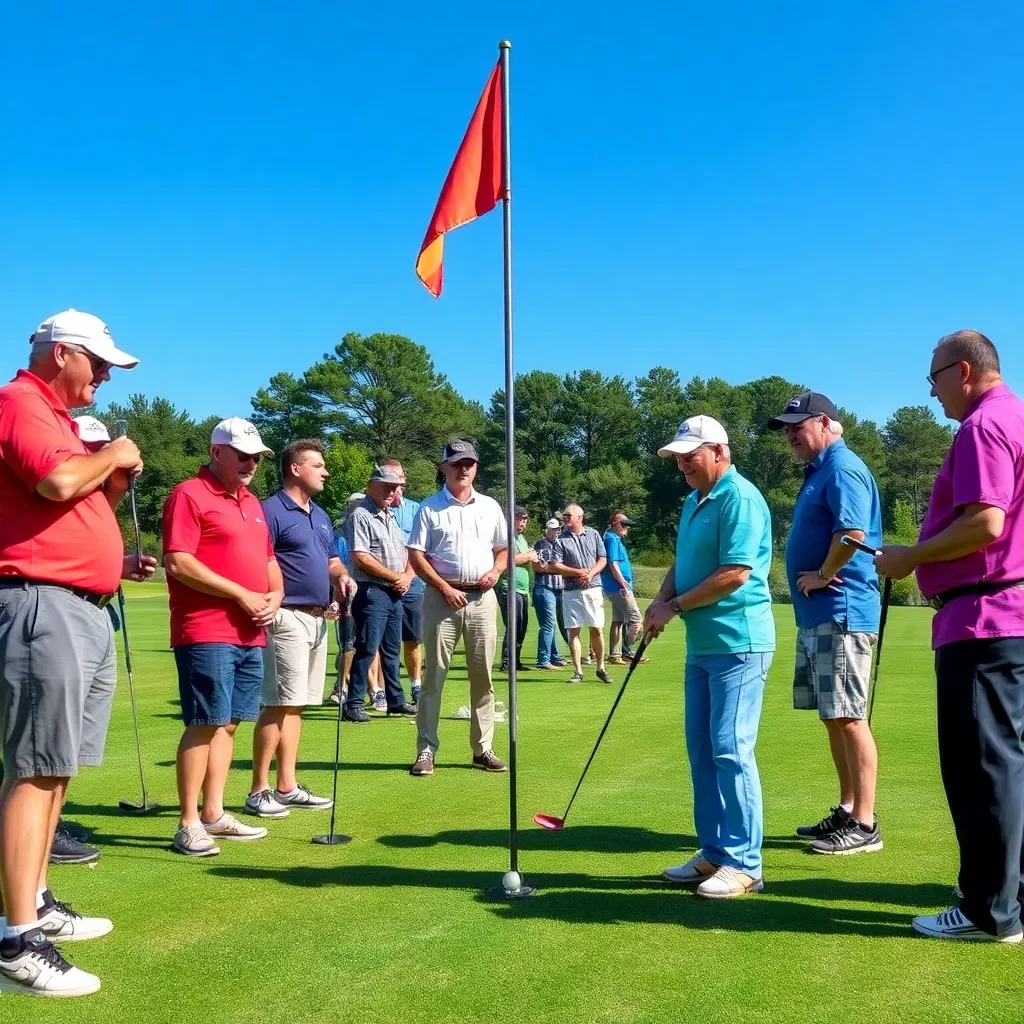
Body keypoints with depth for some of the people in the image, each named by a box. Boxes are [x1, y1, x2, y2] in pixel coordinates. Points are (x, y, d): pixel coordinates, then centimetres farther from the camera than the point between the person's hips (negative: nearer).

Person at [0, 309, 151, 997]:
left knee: (55, 767, 14)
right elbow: (58, 482, -25)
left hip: (84, 606, 10)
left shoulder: (58, 418, 22)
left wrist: (116, 484, 12)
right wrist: (114, 455, -8)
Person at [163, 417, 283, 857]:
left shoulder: (251, 502, 19)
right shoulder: (189, 495, -7)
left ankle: (214, 813, 20)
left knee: (228, 723, 12)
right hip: (207, 634, -8)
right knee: (204, 724, -6)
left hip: (251, 635, 8)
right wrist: (241, 594, -16)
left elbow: (268, 559, 26)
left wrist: (275, 595, 4)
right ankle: (188, 824, 2)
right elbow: (178, 562, -17)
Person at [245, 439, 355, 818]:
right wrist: (275, 605, -25)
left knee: (295, 705, 11)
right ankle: (258, 791, 0)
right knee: (278, 704, -8)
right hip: (288, 618, -9)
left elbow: (331, 559, 25)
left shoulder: (321, 515, 18)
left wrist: (341, 576, 4)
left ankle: (287, 787, 17)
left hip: (318, 619, 9)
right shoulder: (270, 511, -9)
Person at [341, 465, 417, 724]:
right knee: (367, 649, -9)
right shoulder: (360, 516, -8)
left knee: (392, 650, 15)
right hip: (371, 592, -8)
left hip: (395, 594, 8)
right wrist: (395, 577, -12)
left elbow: (408, 552, 21)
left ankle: (396, 700, 24)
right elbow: (360, 558, -17)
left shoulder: (392, 517, 18)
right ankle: (353, 704, -3)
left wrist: (407, 577, 0)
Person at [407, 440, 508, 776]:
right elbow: (416, 555, -3)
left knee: (483, 676, 6)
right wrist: (444, 588, -12)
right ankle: (426, 750, 3)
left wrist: (496, 570, -2)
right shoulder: (429, 507, 1)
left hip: (482, 598, 3)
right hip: (442, 596, -3)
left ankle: (483, 749, 14)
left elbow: (504, 549, 19)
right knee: (434, 675, -2)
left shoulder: (490, 506, 12)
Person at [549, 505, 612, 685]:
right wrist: (578, 572, -13)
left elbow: (602, 560, 6)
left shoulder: (593, 534, 7)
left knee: (597, 629, 3)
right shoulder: (560, 539, 1)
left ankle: (601, 668, 15)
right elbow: (554, 566, -6)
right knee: (573, 631, 0)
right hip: (571, 590, -1)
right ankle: (578, 671, 6)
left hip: (593, 588, 1)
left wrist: (590, 574, -12)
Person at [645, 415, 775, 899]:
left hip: (738, 644, -10)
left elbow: (735, 573, -21)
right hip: (701, 645, 10)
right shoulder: (693, 502, 16)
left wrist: (675, 607, -12)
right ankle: (714, 852, 21)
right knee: (702, 749, 12)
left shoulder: (739, 498, -14)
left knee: (731, 750, -7)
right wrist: (660, 600, 3)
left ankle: (744, 864, 2)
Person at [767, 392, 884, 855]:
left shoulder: (842, 469, -13)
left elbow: (852, 531, -27)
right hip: (817, 614, 11)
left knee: (848, 718, -7)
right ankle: (846, 811, 24)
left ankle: (864, 825, 0)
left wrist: (821, 576, -15)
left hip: (840, 613, -11)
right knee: (833, 718, 14)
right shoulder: (818, 472, 19)